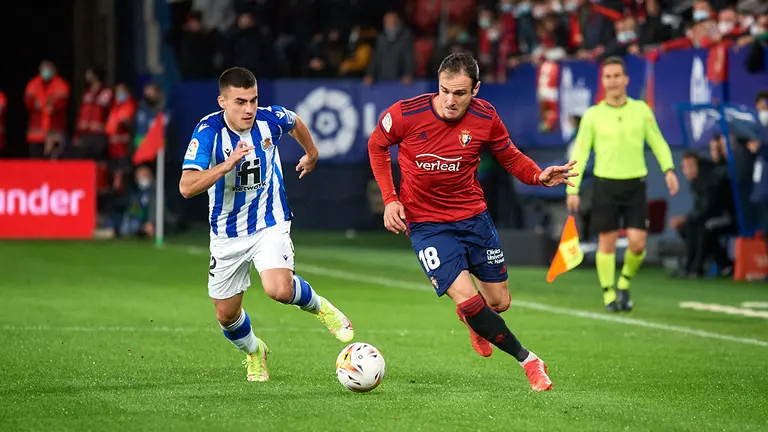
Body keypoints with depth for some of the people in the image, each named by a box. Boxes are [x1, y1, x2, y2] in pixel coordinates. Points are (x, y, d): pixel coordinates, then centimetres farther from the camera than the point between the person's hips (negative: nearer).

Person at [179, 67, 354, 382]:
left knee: (279, 289, -27)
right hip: (227, 234, 1)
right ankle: (253, 352, 43)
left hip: (270, 225, -1)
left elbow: (296, 123, 14)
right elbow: (186, 187, -31)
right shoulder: (208, 131, -21)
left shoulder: (271, 119, -14)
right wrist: (229, 163, -42)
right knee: (227, 315, 9)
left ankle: (319, 306, 7)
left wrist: (311, 153, 31)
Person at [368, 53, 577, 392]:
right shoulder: (407, 113, -18)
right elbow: (377, 146, 2)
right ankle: (527, 360, -1)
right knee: (467, 299, -18)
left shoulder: (484, 118, -11)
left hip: (473, 215, 3)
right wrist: (390, 199, -6)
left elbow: (511, 158, 5)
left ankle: (471, 317, 46)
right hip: (426, 222, -3)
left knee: (499, 302, 7)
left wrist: (539, 176, -17)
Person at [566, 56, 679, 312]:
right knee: (607, 242, -1)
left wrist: (669, 169, -6)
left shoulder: (641, 110, 5)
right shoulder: (593, 115, 1)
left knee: (637, 242, -7)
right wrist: (572, 189, -3)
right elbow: (580, 153, 3)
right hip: (605, 184, -1)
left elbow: (658, 143, 11)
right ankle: (609, 295, 10)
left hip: (635, 184, 1)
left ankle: (624, 284, 18)